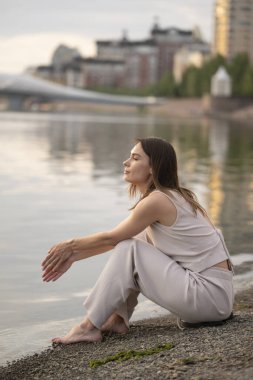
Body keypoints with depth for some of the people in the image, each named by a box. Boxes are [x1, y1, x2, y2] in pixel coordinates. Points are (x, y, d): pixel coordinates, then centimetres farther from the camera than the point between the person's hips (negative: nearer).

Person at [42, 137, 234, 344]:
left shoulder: (157, 201, -16)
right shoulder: (170, 195, 13)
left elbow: (111, 238, -4)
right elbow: (117, 238, 19)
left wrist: (71, 246, 11)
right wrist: (73, 257, 16)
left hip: (211, 295, -9)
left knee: (129, 250, -10)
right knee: (137, 240, 13)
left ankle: (89, 327, -2)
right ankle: (118, 319, 13)